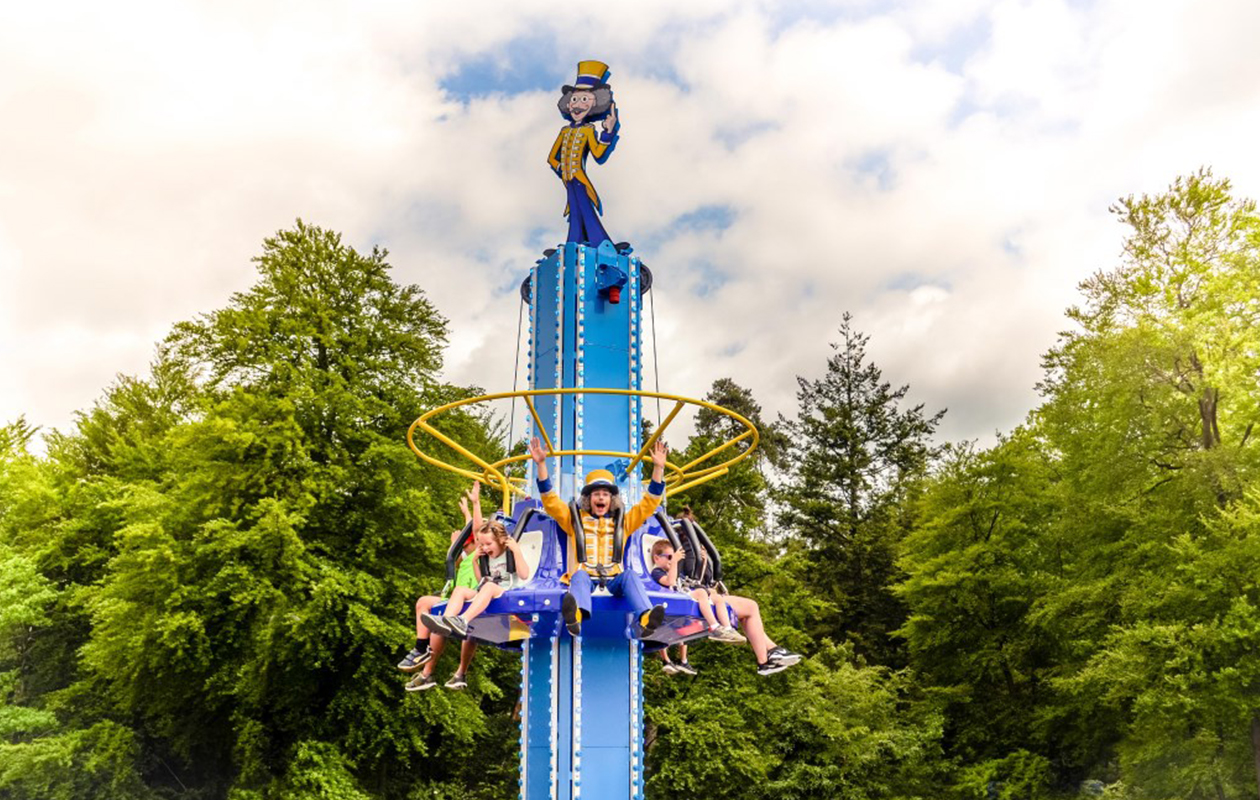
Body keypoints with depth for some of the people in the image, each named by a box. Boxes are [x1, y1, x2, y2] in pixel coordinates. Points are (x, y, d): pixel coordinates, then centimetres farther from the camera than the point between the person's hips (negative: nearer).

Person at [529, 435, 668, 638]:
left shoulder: (622, 522, 24)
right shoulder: (576, 519, 20)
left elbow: (650, 502, 18)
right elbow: (550, 499, 11)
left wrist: (658, 467, 9)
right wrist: (541, 464, 1)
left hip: (613, 581, 2)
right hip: (584, 578, -1)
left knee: (629, 574, -31)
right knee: (580, 574, -35)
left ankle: (646, 619, -55)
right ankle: (575, 617, -68)